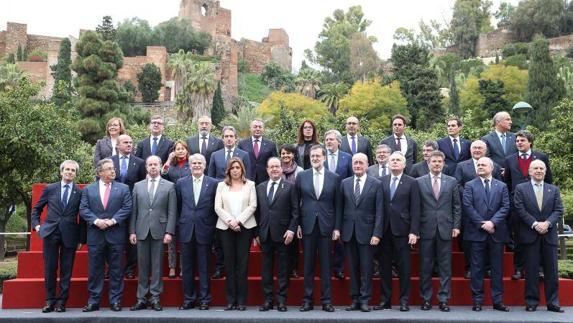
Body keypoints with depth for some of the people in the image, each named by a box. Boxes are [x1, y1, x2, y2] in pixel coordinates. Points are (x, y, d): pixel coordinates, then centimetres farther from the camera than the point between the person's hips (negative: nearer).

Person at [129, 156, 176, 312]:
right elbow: (133, 211, 8)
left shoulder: (169, 186, 4)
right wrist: (132, 231, 2)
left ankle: (155, 298, 8)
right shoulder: (138, 186, 10)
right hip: (142, 231, 2)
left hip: (159, 231, -2)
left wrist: (169, 232, -8)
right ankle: (141, 299, 11)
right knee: (142, 266, 5)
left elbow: (172, 212, -1)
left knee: (157, 265, 2)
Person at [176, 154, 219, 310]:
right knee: (187, 267, 7)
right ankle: (188, 299, 17)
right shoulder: (181, 183, 6)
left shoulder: (213, 183, 0)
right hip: (186, 231, 2)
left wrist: (213, 227, 2)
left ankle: (204, 299, 13)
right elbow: (178, 206, 12)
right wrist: (182, 222, 8)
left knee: (204, 267, 4)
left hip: (204, 230, -2)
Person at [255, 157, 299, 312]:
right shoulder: (260, 187, 11)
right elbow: (257, 211, 11)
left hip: (282, 234, -3)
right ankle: (268, 299, 15)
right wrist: (257, 233, 6)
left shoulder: (289, 187, 1)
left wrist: (291, 230, -11)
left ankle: (282, 300, 10)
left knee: (283, 269, 3)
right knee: (266, 269, 7)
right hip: (265, 234, 3)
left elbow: (295, 211, -2)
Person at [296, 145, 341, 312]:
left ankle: (326, 300, 11)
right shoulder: (301, 176, 5)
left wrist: (337, 227, 0)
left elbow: (338, 205, 5)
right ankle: (307, 300, 13)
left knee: (325, 264, 4)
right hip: (307, 225, 1)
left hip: (326, 226, 0)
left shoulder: (334, 178, 4)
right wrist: (297, 225, 1)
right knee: (308, 264, 6)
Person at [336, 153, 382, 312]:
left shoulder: (376, 184, -1)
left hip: (366, 232, -3)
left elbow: (379, 211, -4)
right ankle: (355, 300, 15)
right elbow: (340, 207, 8)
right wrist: (337, 228, -1)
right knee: (353, 268, 8)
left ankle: (364, 300, 10)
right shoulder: (345, 183, 8)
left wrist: (377, 234, -10)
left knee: (366, 268, 1)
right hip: (349, 232, 3)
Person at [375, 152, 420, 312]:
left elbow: (415, 209, -2)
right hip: (384, 229, 2)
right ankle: (385, 299, 15)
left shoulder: (412, 183, 2)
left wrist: (414, 232, -9)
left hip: (402, 230, -2)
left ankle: (404, 300, 11)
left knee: (404, 267, 2)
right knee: (385, 266, 7)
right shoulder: (381, 181, 9)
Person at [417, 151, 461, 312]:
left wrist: (456, 226, 1)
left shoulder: (452, 181, 8)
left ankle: (444, 299, 10)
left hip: (445, 229, 1)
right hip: (426, 229, -1)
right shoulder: (419, 182, 3)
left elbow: (456, 206, 8)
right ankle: (426, 298, 14)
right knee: (425, 266, 4)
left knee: (445, 266, 3)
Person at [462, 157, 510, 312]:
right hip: (477, 232, -1)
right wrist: (482, 224, -11)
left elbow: (505, 207, 1)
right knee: (477, 268, 2)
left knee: (497, 268, 5)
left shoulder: (502, 186, 10)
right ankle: (477, 300, 8)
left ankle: (498, 301, 11)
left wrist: (493, 222, -13)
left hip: (497, 232, 2)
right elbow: (467, 206, -4)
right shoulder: (470, 185, 6)